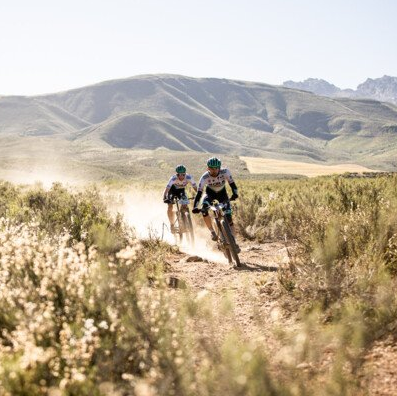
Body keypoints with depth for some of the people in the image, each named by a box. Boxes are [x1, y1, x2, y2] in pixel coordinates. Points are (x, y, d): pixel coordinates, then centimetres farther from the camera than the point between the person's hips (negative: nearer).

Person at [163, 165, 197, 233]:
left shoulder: (189, 177, -31)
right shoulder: (173, 178, -36)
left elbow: (195, 187, -26)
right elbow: (167, 189, -42)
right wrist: (164, 198, -57)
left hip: (181, 190, 2)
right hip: (172, 190, -2)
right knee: (170, 207, -16)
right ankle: (171, 224, 1)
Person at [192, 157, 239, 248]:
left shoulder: (225, 172, -30)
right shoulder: (205, 177, -31)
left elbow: (232, 183, -27)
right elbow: (199, 193, -33)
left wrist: (235, 193, -48)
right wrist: (195, 207, -44)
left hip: (222, 193, 0)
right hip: (210, 193, 0)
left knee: (229, 218, -11)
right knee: (204, 209, -30)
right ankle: (212, 231, -12)